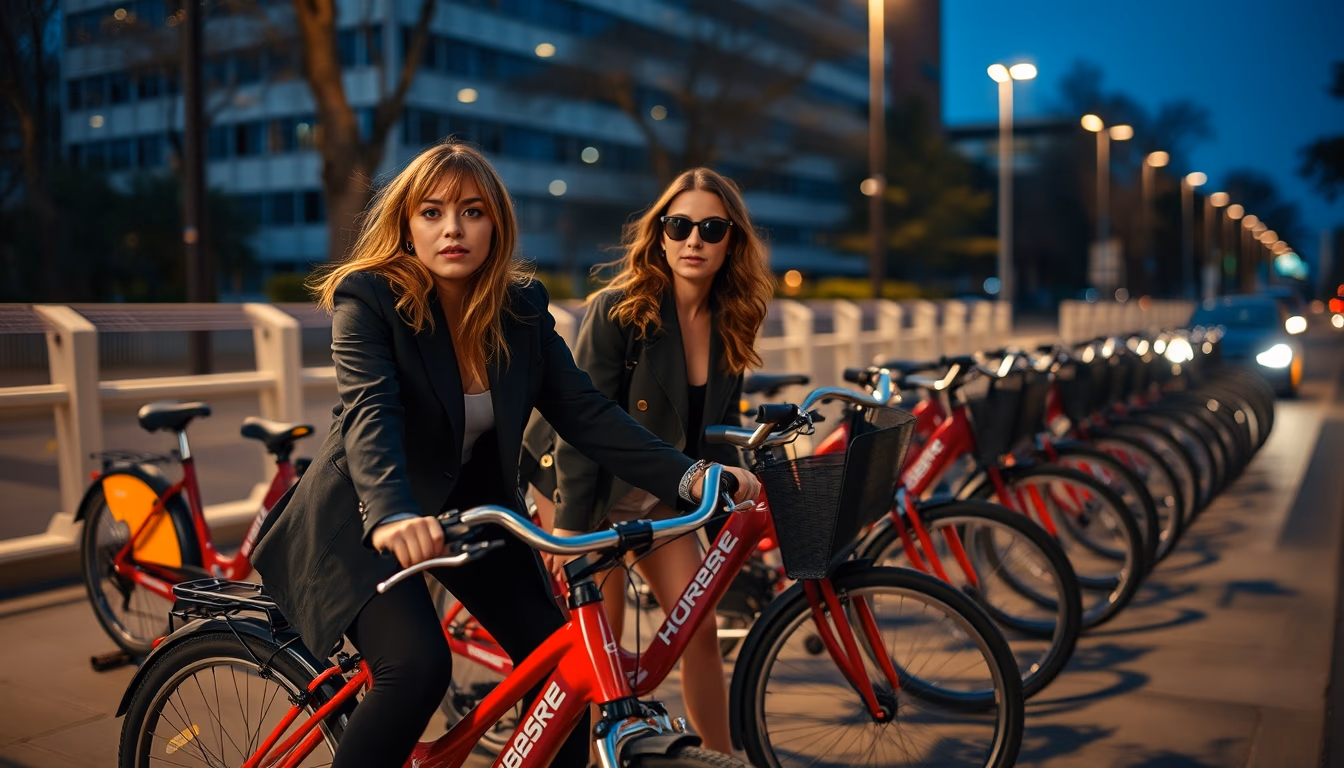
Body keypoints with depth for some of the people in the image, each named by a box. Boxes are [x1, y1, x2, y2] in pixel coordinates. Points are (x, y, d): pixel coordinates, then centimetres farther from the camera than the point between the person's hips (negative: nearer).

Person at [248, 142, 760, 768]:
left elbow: (582, 410, -11)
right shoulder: (368, 297, -18)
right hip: (370, 520, -5)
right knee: (418, 667, -27)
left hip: (472, 509, 5)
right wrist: (391, 517, -53)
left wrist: (687, 477, -24)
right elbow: (370, 412, -34)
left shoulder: (522, 307, -5)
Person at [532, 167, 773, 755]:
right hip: (600, 490, -5)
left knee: (700, 629, 2)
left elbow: (719, 422, 7)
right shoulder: (619, 310, -21)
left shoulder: (730, 321, -4)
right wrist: (569, 523, -21)